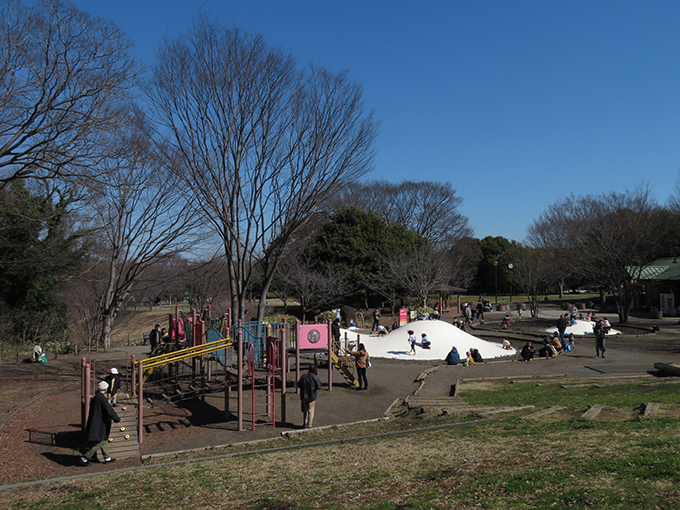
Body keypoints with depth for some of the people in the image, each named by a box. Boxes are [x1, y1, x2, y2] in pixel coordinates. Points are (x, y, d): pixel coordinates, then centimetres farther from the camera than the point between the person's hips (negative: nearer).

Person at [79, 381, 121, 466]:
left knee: (104, 441, 17)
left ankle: (107, 458, 26)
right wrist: (117, 419, -7)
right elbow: (109, 411, -21)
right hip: (99, 425, -10)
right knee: (98, 443, -1)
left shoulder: (95, 397, 7)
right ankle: (84, 458, 6)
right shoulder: (101, 398, -21)